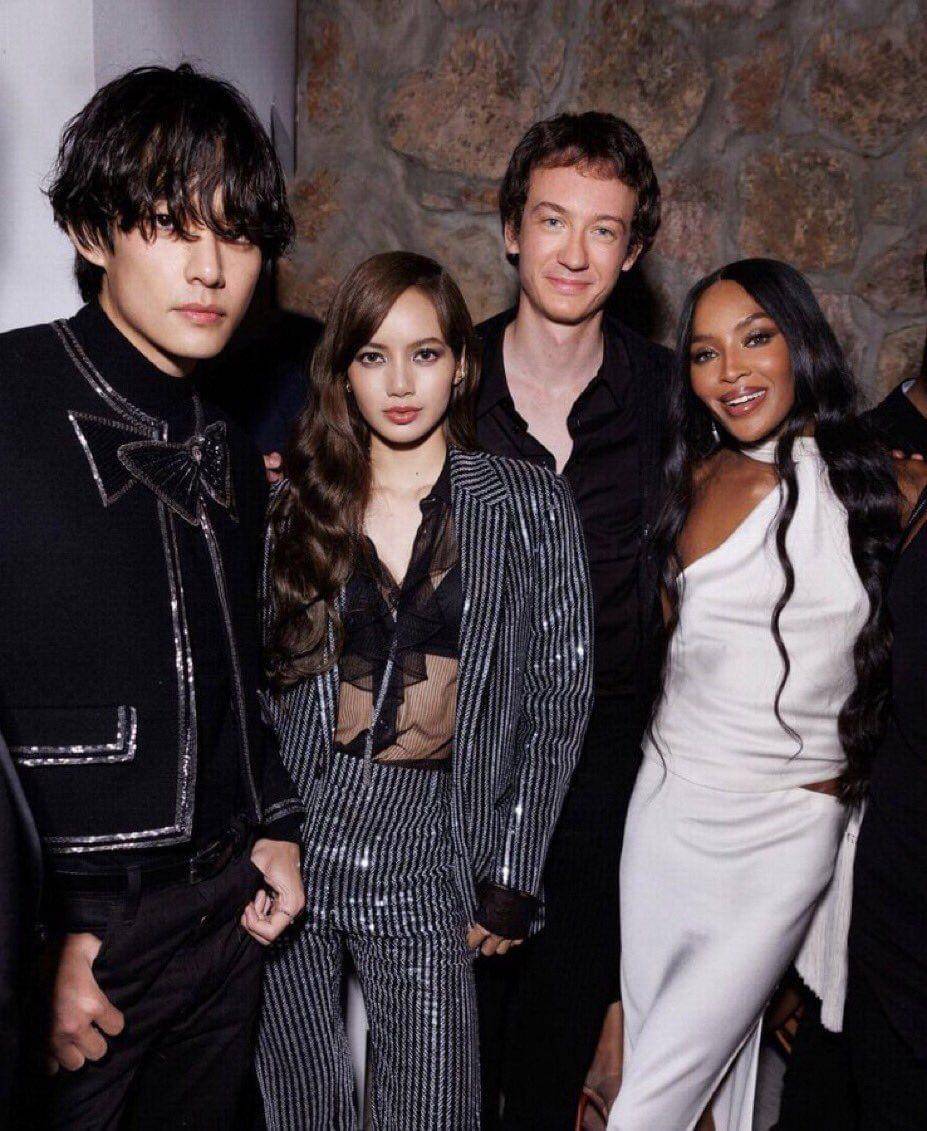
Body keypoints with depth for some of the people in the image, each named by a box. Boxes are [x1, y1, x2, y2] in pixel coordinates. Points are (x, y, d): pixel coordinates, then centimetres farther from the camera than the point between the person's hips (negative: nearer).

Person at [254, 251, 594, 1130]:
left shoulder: (528, 506, -1)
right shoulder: (295, 504, 5)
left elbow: (559, 698, 0)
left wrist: (509, 879, -1)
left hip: (427, 851, -1)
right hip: (294, 835, 2)